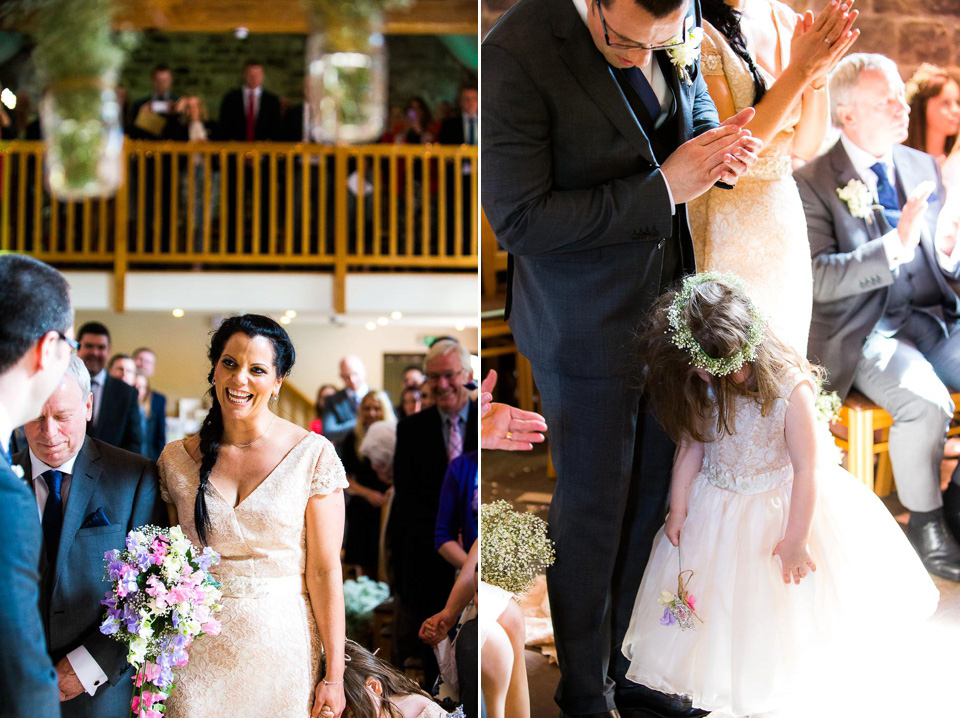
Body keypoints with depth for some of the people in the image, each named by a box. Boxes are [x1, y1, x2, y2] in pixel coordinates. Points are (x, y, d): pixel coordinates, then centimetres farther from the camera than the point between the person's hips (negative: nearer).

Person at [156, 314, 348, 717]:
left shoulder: (312, 454, -8)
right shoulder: (176, 458, 1)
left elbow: (325, 571, -9)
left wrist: (334, 676, -10)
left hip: (284, 650, -2)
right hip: (200, 652, 2)